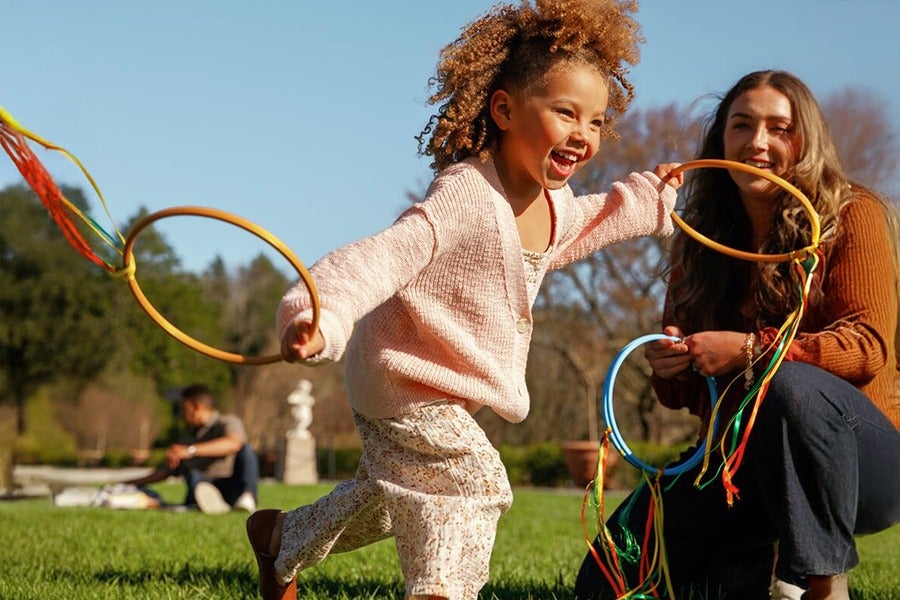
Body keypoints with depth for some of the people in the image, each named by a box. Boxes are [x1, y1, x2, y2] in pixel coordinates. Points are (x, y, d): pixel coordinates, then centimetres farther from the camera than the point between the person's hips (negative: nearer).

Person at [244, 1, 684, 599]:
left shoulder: (554, 199, -3)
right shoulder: (467, 197, -33)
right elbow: (383, 257, -45)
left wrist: (647, 196, 24)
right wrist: (320, 317, -62)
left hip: (449, 384, 10)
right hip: (407, 379, -10)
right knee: (471, 482, -19)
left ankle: (280, 537, 47)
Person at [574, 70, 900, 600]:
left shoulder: (852, 215, -5)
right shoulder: (701, 239, 9)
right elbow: (683, 393, 12)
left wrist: (751, 350, -29)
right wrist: (670, 366, -13)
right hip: (738, 465, 5)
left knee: (793, 385, -39)